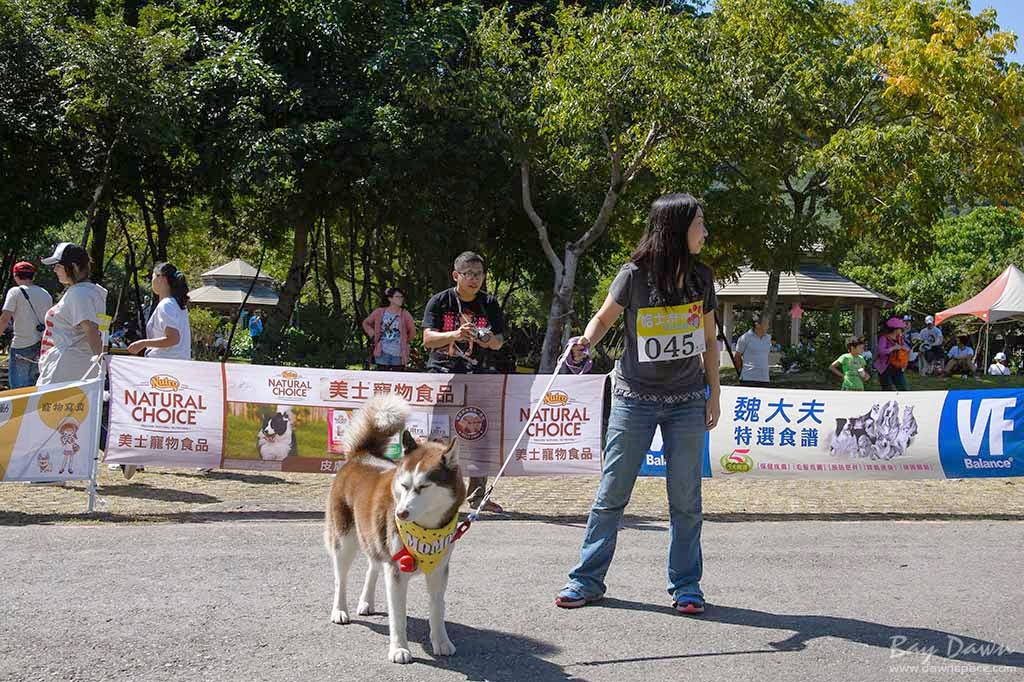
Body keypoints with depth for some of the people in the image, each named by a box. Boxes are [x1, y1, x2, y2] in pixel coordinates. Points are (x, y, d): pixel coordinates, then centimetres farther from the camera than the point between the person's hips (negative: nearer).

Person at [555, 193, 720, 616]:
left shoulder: (701, 278, 3)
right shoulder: (635, 275, -9)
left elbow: (709, 341, 11)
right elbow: (604, 318, 2)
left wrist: (714, 393, 8)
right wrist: (585, 342, -20)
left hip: (687, 401, 3)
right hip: (635, 397, -3)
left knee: (685, 498, 4)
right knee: (612, 493, 2)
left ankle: (686, 585, 15)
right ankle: (587, 580, 12)